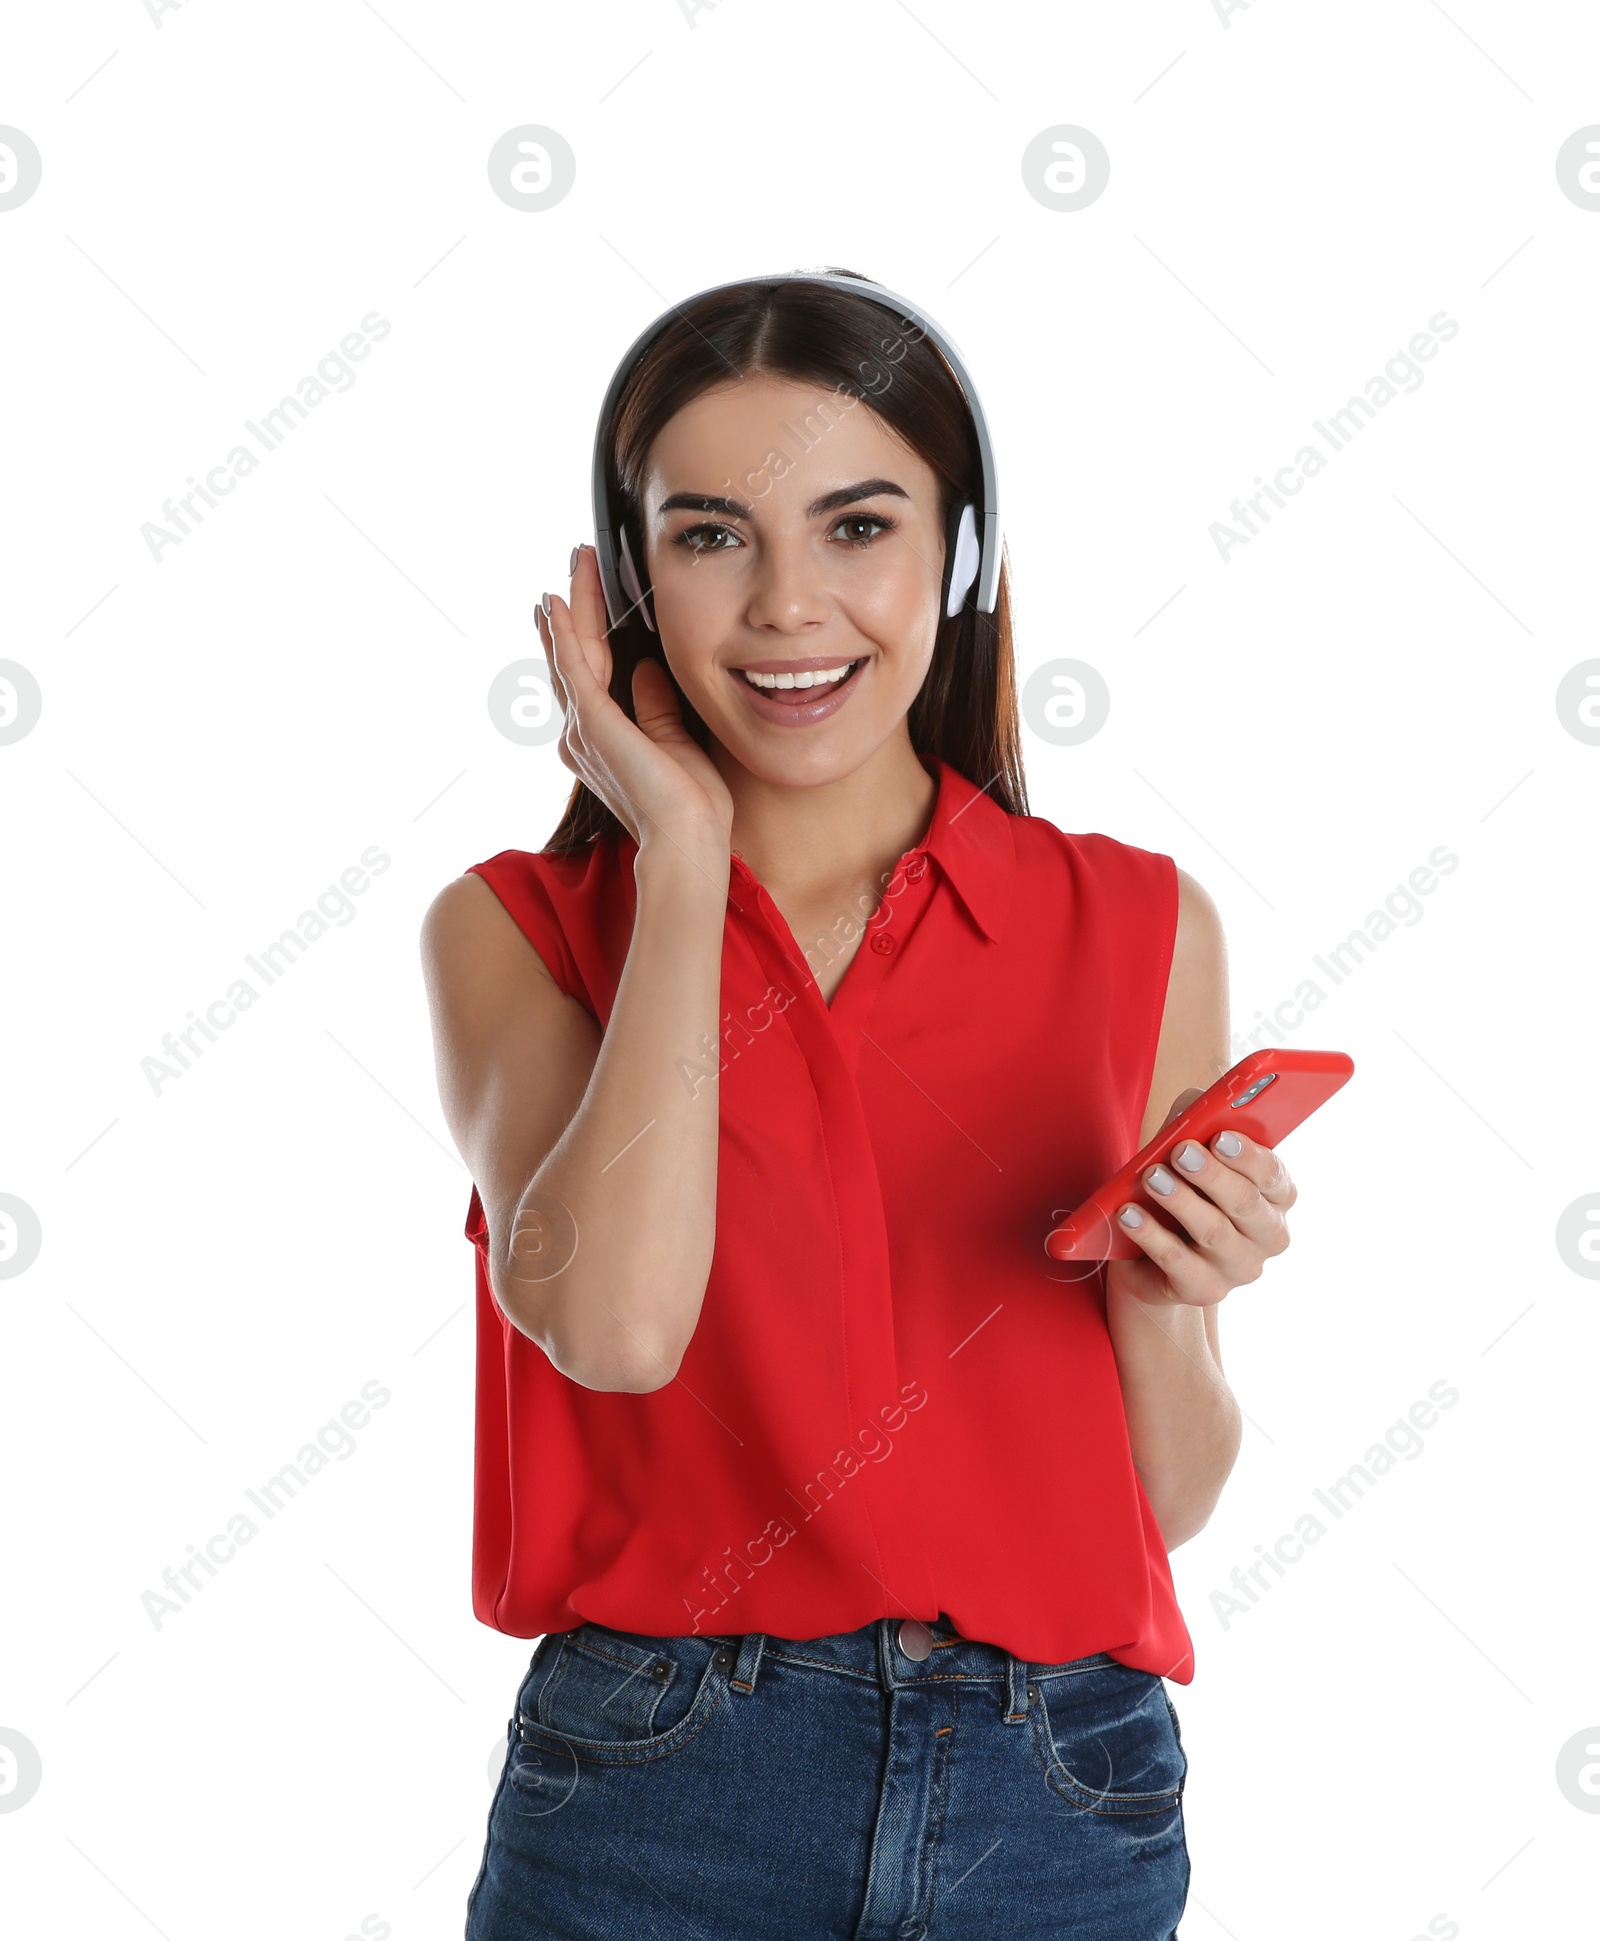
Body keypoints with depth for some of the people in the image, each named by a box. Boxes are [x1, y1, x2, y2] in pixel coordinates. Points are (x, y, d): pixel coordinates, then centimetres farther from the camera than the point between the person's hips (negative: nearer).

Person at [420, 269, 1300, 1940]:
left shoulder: (1141, 928, 0)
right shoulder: (514, 928, -2)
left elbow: (1168, 1502, 5)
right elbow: (616, 1321, -22)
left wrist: (1166, 1296, -16)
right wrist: (685, 852, -13)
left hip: (1056, 1807, 2)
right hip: (658, 1803, -1)